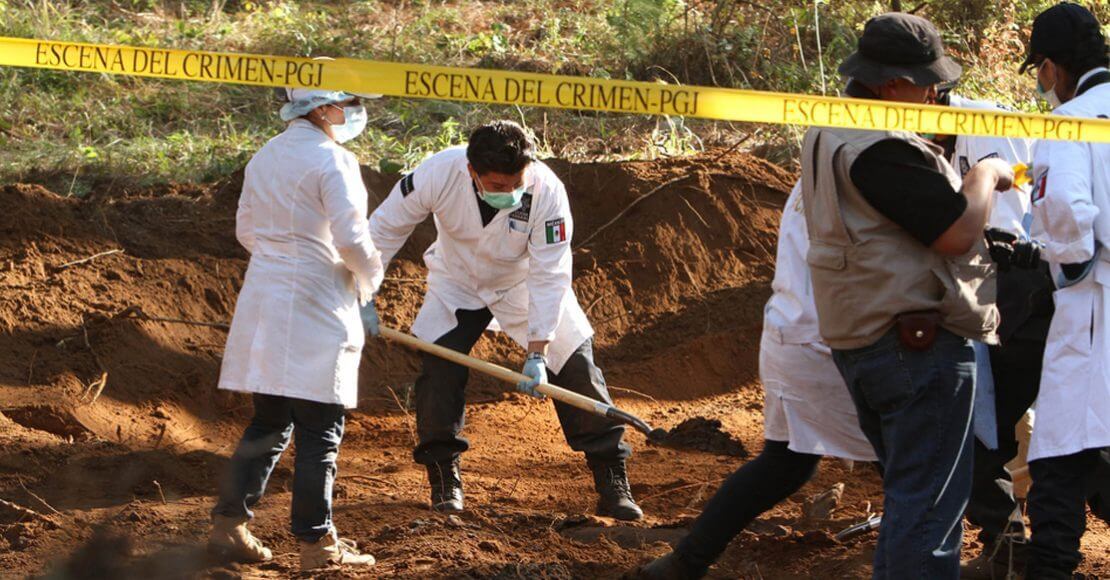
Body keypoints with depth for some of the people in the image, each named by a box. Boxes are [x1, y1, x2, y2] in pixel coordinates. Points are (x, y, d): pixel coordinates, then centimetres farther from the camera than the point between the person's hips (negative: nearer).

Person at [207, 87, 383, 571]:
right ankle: (316, 543, 3)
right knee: (320, 431, 0)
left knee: (269, 423, 15)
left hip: (263, 299, 8)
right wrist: (369, 280, 0)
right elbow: (351, 238, -18)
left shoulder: (265, 156, 11)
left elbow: (246, 229, 17)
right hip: (316, 305, -8)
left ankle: (228, 525, 12)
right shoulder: (332, 160, -13)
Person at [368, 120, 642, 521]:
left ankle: (612, 481, 2)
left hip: (522, 282, -1)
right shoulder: (439, 173, -32)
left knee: (575, 364, -8)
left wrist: (537, 353, -32)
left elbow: (548, 278, -29)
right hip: (457, 281, 1)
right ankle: (443, 479, 3)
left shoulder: (547, 192, -34)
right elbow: (386, 227, -16)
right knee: (437, 366, -15)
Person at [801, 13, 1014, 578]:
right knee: (930, 504, -7)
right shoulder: (880, 150, -21)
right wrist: (986, 175, -5)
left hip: (859, 341, 10)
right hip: (920, 342, -10)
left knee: (907, 492, 20)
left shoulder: (828, 135, 13)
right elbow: (955, 231, -21)